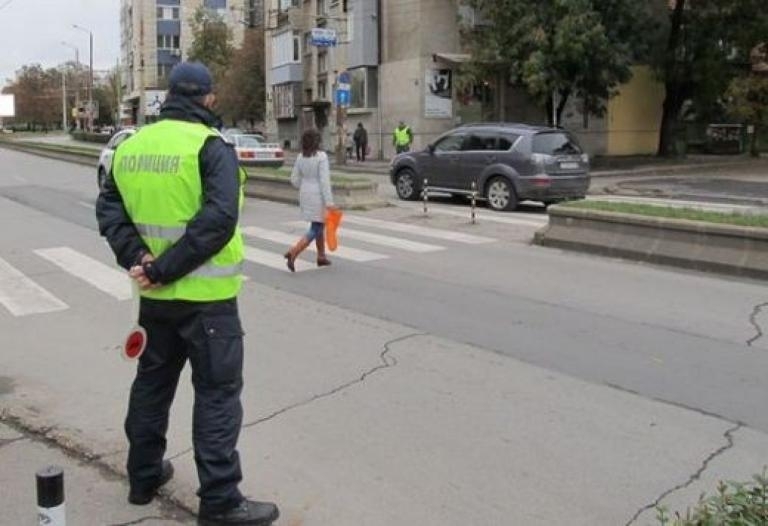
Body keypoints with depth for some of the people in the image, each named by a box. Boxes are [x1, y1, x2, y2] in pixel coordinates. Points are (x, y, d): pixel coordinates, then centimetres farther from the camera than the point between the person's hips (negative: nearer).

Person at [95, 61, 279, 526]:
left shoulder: (131, 146, 6)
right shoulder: (211, 146, -13)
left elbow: (109, 208, 4)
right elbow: (219, 220, -24)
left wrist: (136, 256, -8)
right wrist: (164, 270, -20)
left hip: (155, 295, 7)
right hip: (205, 296, -6)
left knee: (152, 381, 21)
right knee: (217, 393, 2)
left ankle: (144, 476, 34)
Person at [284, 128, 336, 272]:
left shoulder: (300, 157, 3)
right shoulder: (321, 156, -16)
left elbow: (294, 180, 6)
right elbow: (324, 180, -20)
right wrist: (329, 202, -20)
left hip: (305, 195, 7)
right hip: (318, 197, -7)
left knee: (319, 225, 22)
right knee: (315, 230, -2)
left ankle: (321, 256, 29)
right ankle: (293, 253, -17)